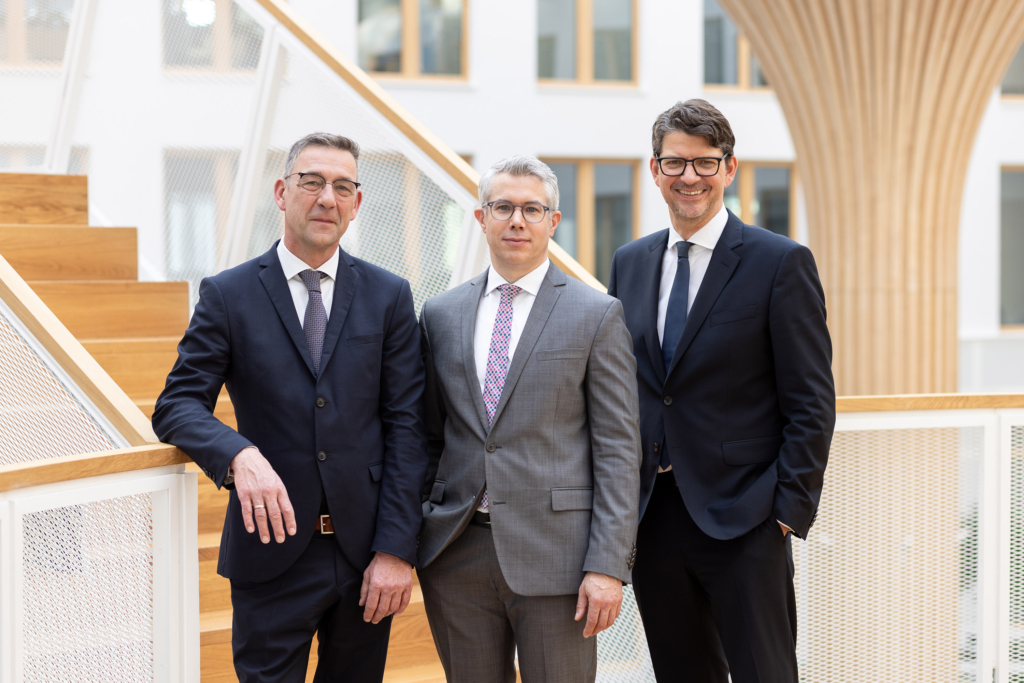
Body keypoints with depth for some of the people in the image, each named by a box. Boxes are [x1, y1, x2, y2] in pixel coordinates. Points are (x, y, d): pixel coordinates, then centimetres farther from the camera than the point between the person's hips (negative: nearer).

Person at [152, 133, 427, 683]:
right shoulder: (228, 296, 1)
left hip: (366, 553, 2)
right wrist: (238, 454, -26)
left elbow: (405, 426, 1)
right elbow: (177, 405, -4)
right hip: (273, 550, -2)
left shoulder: (389, 297, 5)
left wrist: (396, 550, -7)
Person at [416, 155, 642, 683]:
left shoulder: (597, 314, 0)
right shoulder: (440, 315, 11)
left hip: (553, 554, -3)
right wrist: (414, 540, 8)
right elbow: (429, 437, 15)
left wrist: (607, 565, -11)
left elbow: (617, 448, -4)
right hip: (455, 555, 3)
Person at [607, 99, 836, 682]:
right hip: (652, 519, 5)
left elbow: (812, 403, -6)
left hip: (742, 523, -5)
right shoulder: (629, 264, 11)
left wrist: (790, 512, -12)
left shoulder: (781, 263, -5)